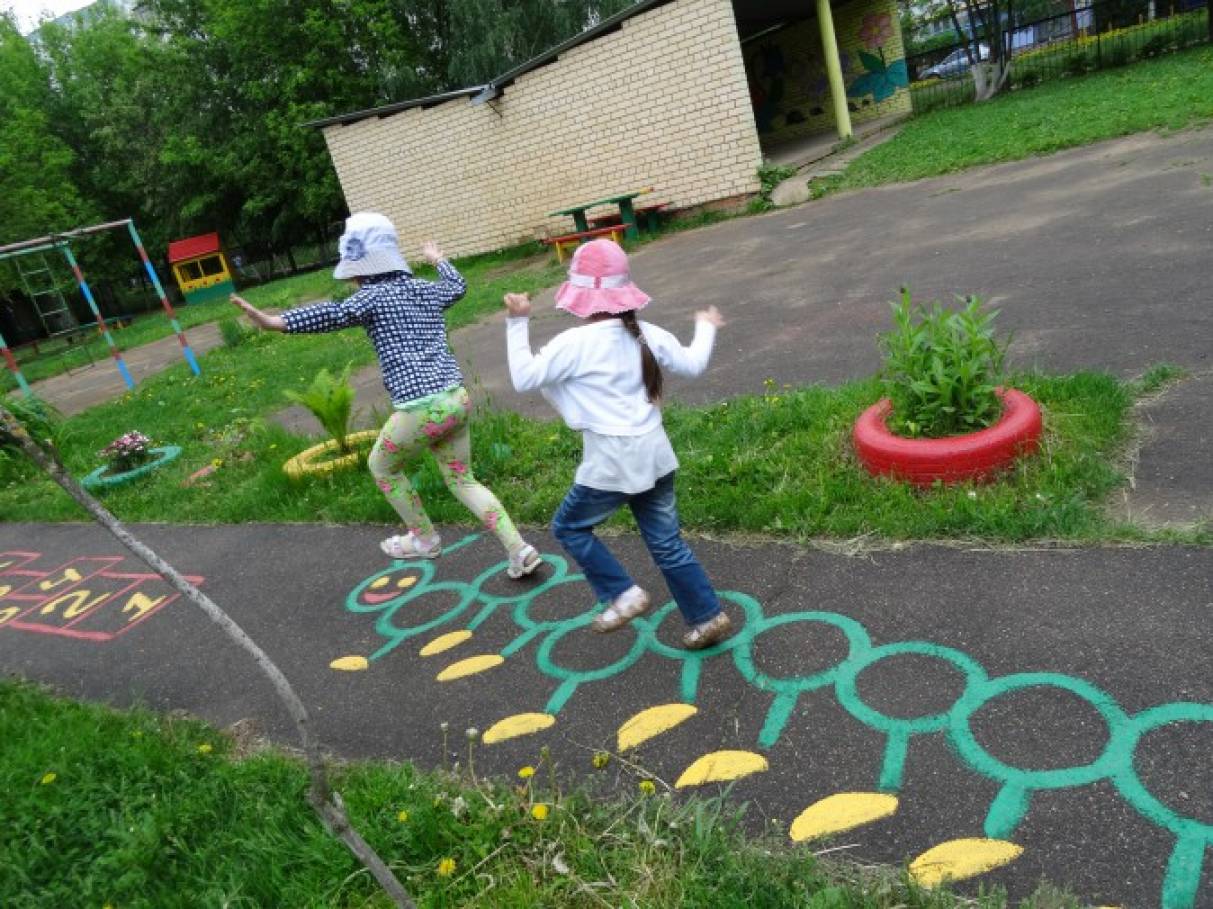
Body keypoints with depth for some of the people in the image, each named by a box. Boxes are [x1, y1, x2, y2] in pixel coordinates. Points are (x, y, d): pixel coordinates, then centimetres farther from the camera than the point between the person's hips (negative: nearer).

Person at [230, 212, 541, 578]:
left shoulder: (374, 296, -6)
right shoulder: (424, 289, 14)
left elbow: (336, 314, -26)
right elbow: (457, 285, 37)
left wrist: (276, 321, -37)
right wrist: (438, 259, 57)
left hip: (419, 409, -7)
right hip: (457, 398, 7)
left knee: (382, 466, 22)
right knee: (462, 480, 19)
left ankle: (424, 539, 35)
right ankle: (518, 548, 8)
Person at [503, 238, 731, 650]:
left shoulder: (574, 343, -14)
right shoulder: (647, 334, 3)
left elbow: (524, 378, -9)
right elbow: (693, 364, 14)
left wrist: (518, 324, -1)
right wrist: (706, 327, 32)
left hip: (610, 463, -6)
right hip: (654, 454, 6)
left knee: (569, 526, 17)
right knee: (665, 541, 18)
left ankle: (623, 595, 12)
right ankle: (707, 616, 22)